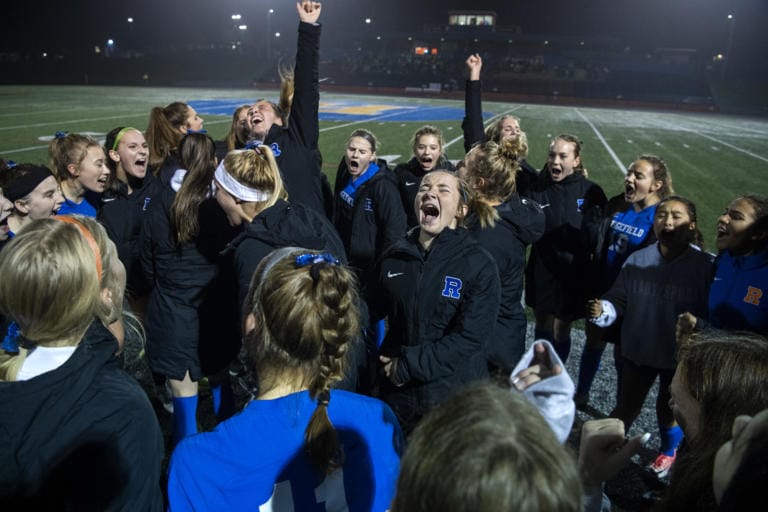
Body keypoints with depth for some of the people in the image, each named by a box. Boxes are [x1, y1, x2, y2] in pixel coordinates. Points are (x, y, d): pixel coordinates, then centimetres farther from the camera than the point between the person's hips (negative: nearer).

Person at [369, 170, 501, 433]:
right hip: (396, 391, 4)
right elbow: (372, 312, 11)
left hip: (455, 394, -3)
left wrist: (409, 366, -18)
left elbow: (469, 338, -19)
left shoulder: (480, 265, -13)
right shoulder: (394, 255, 0)